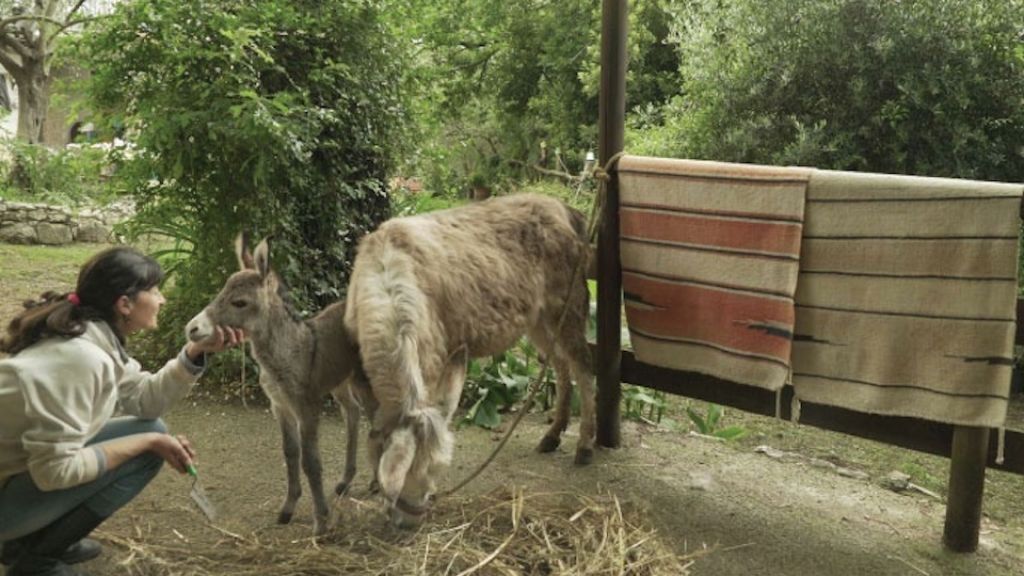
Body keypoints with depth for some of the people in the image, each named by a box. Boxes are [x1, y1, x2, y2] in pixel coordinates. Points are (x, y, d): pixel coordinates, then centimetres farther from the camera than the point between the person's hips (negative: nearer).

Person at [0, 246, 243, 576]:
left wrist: (197, 351, -8)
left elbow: (144, 399, 3)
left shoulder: (97, 337, 2)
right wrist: (150, 442, -20)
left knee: (149, 435, 13)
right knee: (148, 442, -12)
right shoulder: (80, 356, -27)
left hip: (31, 470, 9)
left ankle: (31, 538, 16)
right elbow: (56, 469, -27)